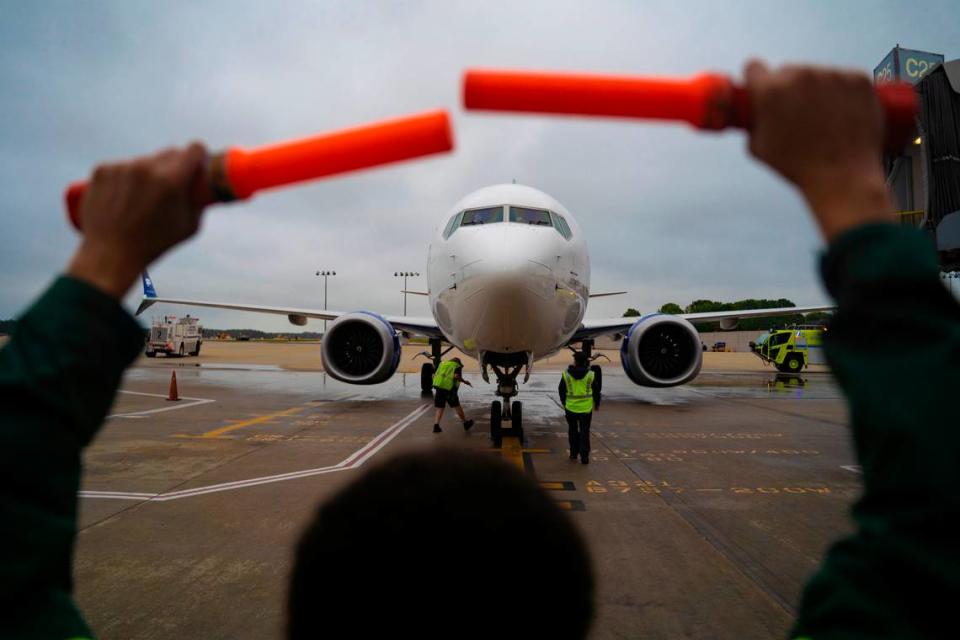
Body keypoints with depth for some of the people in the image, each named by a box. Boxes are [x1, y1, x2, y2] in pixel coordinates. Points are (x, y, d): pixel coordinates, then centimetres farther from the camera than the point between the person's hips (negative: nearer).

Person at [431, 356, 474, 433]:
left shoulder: (442, 364, 22)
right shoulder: (457, 367, 7)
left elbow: (434, 375, 15)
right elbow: (457, 376, -12)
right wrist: (465, 382, 1)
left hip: (438, 387, 4)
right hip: (449, 389, -4)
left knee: (440, 409, 9)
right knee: (457, 406, 10)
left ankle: (436, 426, -6)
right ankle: (466, 423, 25)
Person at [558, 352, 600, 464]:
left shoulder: (566, 375, -6)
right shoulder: (591, 375, -6)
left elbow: (561, 391, 4)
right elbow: (596, 391, 3)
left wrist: (564, 403, 20)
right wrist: (597, 404, 18)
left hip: (570, 408, 1)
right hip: (586, 408, 0)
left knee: (573, 431, 17)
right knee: (584, 432, 6)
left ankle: (574, 453, 24)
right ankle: (584, 456, 1)